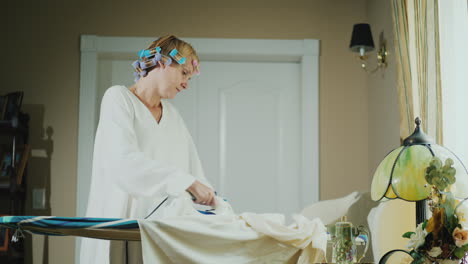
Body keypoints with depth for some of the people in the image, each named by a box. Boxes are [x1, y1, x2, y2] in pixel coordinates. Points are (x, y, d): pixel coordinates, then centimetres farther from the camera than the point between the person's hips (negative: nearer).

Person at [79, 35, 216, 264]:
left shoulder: (172, 115, 18)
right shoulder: (119, 98, -4)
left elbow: (192, 168, 14)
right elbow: (124, 161, -19)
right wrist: (187, 182, -25)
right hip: (118, 227, -5)